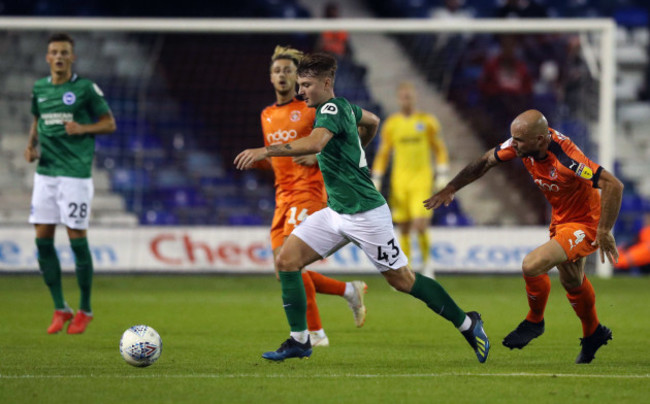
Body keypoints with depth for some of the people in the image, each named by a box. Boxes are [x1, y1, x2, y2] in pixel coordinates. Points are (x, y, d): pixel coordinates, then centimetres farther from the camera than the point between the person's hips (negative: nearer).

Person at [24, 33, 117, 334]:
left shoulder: (85, 88, -4)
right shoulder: (39, 89, 10)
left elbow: (109, 123, 0)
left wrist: (82, 128, -16)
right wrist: (31, 145, 8)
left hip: (75, 173, -5)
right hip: (45, 172, 5)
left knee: (77, 238, -4)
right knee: (43, 239, 1)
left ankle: (85, 310, 9)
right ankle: (60, 309, 12)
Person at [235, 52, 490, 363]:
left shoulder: (331, 110, -18)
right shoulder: (343, 106, 9)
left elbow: (314, 143, -40)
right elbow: (372, 122, 30)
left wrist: (265, 151, -44)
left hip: (365, 214, -9)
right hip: (336, 212, 9)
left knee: (402, 280, 0)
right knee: (287, 258, -4)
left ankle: (467, 323, 16)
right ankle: (299, 341, 0)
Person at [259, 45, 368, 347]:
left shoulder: (310, 110, -3)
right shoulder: (267, 116, 17)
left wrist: (318, 157, -19)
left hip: (308, 193, -7)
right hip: (283, 197, 7)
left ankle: (315, 333, -12)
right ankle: (350, 291, 19)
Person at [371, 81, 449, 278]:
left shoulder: (427, 121, 3)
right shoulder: (391, 124, 7)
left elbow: (440, 150, 9)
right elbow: (382, 154, 12)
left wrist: (442, 176, 1)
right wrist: (376, 181, 6)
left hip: (422, 179, -2)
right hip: (400, 179, 2)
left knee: (420, 225, -14)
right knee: (404, 228, 2)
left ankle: (426, 262, 9)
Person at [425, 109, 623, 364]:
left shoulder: (565, 159, -36)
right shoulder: (523, 144, -14)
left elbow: (614, 185, -38)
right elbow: (487, 161, 3)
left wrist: (604, 231, -35)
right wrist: (451, 188, 8)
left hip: (584, 225, -8)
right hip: (560, 220, 8)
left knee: (532, 265, -22)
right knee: (571, 281, 24)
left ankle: (535, 321, 6)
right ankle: (593, 335, 49)